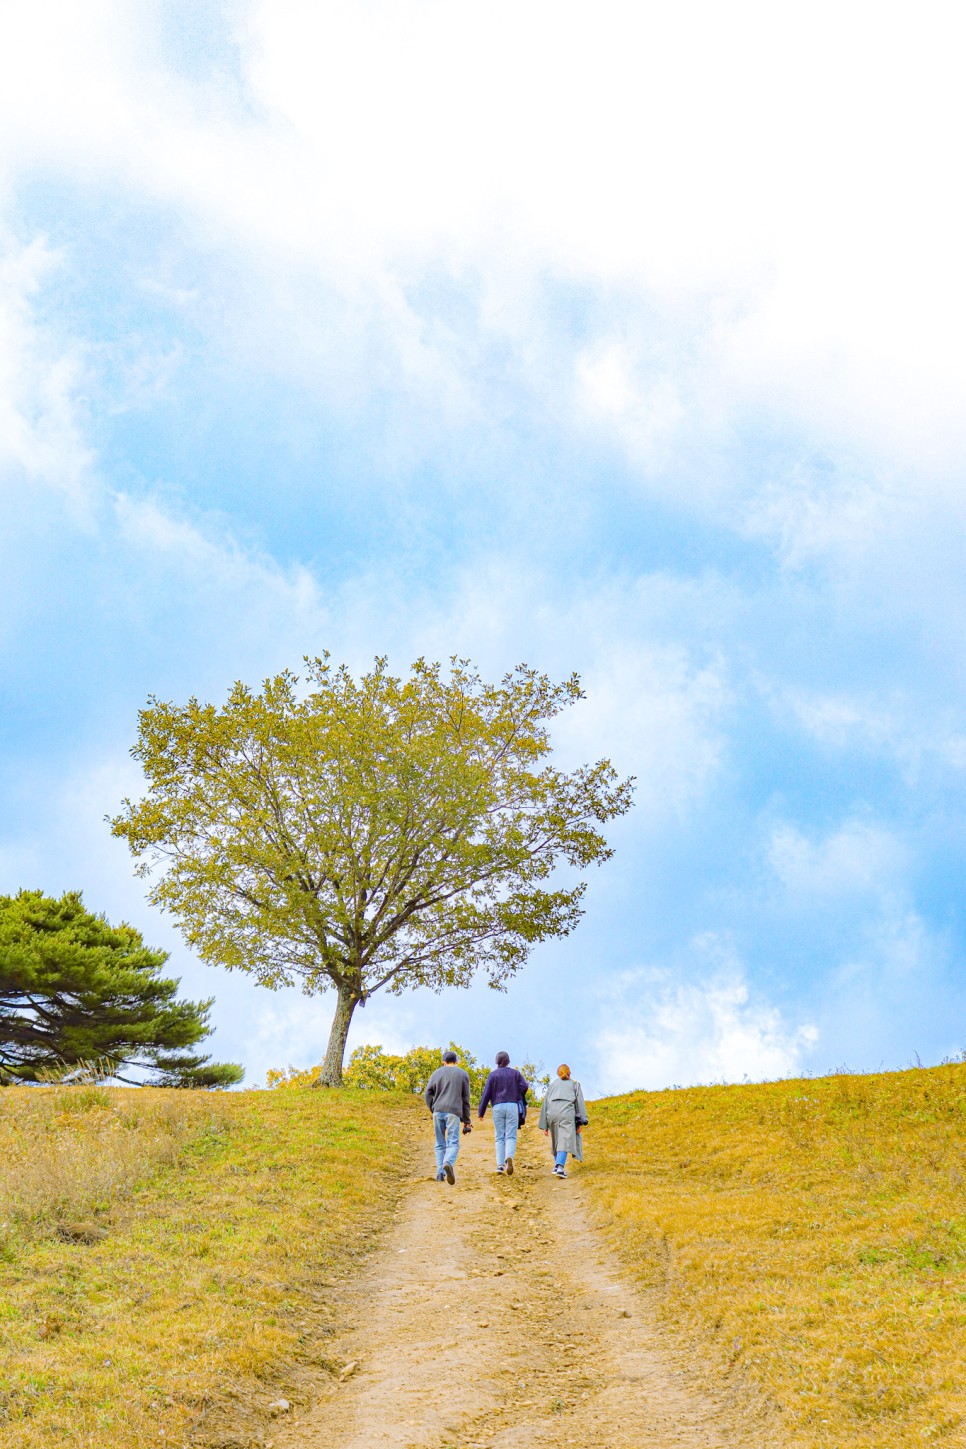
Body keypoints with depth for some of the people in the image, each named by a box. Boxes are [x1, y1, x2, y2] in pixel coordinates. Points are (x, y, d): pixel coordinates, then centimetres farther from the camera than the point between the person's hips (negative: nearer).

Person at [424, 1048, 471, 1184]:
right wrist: (466, 1120, 13)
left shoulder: (437, 1073, 13)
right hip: (453, 1112, -2)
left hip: (438, 1111, 2)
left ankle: (440, 1173, 5)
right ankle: (448, 1163, -33)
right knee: (453, 1143, -5)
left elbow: (428, 1093, 4)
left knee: (440, 1144, 13)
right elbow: (465, 1099, 9)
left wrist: (433, 1110, 14)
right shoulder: (463, 1074, 11)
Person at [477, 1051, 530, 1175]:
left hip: (498, 1107, 0)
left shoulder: (493, 1075, 5)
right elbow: (525, 1087, -4)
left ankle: (500, 1164, -3)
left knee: (499, 1137, 7)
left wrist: (481, 1112, 3)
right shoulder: (515, 1073, 8)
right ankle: (509, 1157, -28)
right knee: (511, 1136, -1)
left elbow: (486, 1094, 1)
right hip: (513, 1106, 0)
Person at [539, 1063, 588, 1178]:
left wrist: (544, 1126, 17)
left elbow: (545, 1105, 19)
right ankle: (560, 1167, -26)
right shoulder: (574, 1084, 21)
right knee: (565, 1141, -9)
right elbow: (580, 1103, 9)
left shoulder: (552, 1085, 25)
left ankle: (557, 1165, 19)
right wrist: (581, 1122, 5)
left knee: (556, 1140, 20)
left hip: (551, 1113, 3)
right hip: (567, 1113, -3)